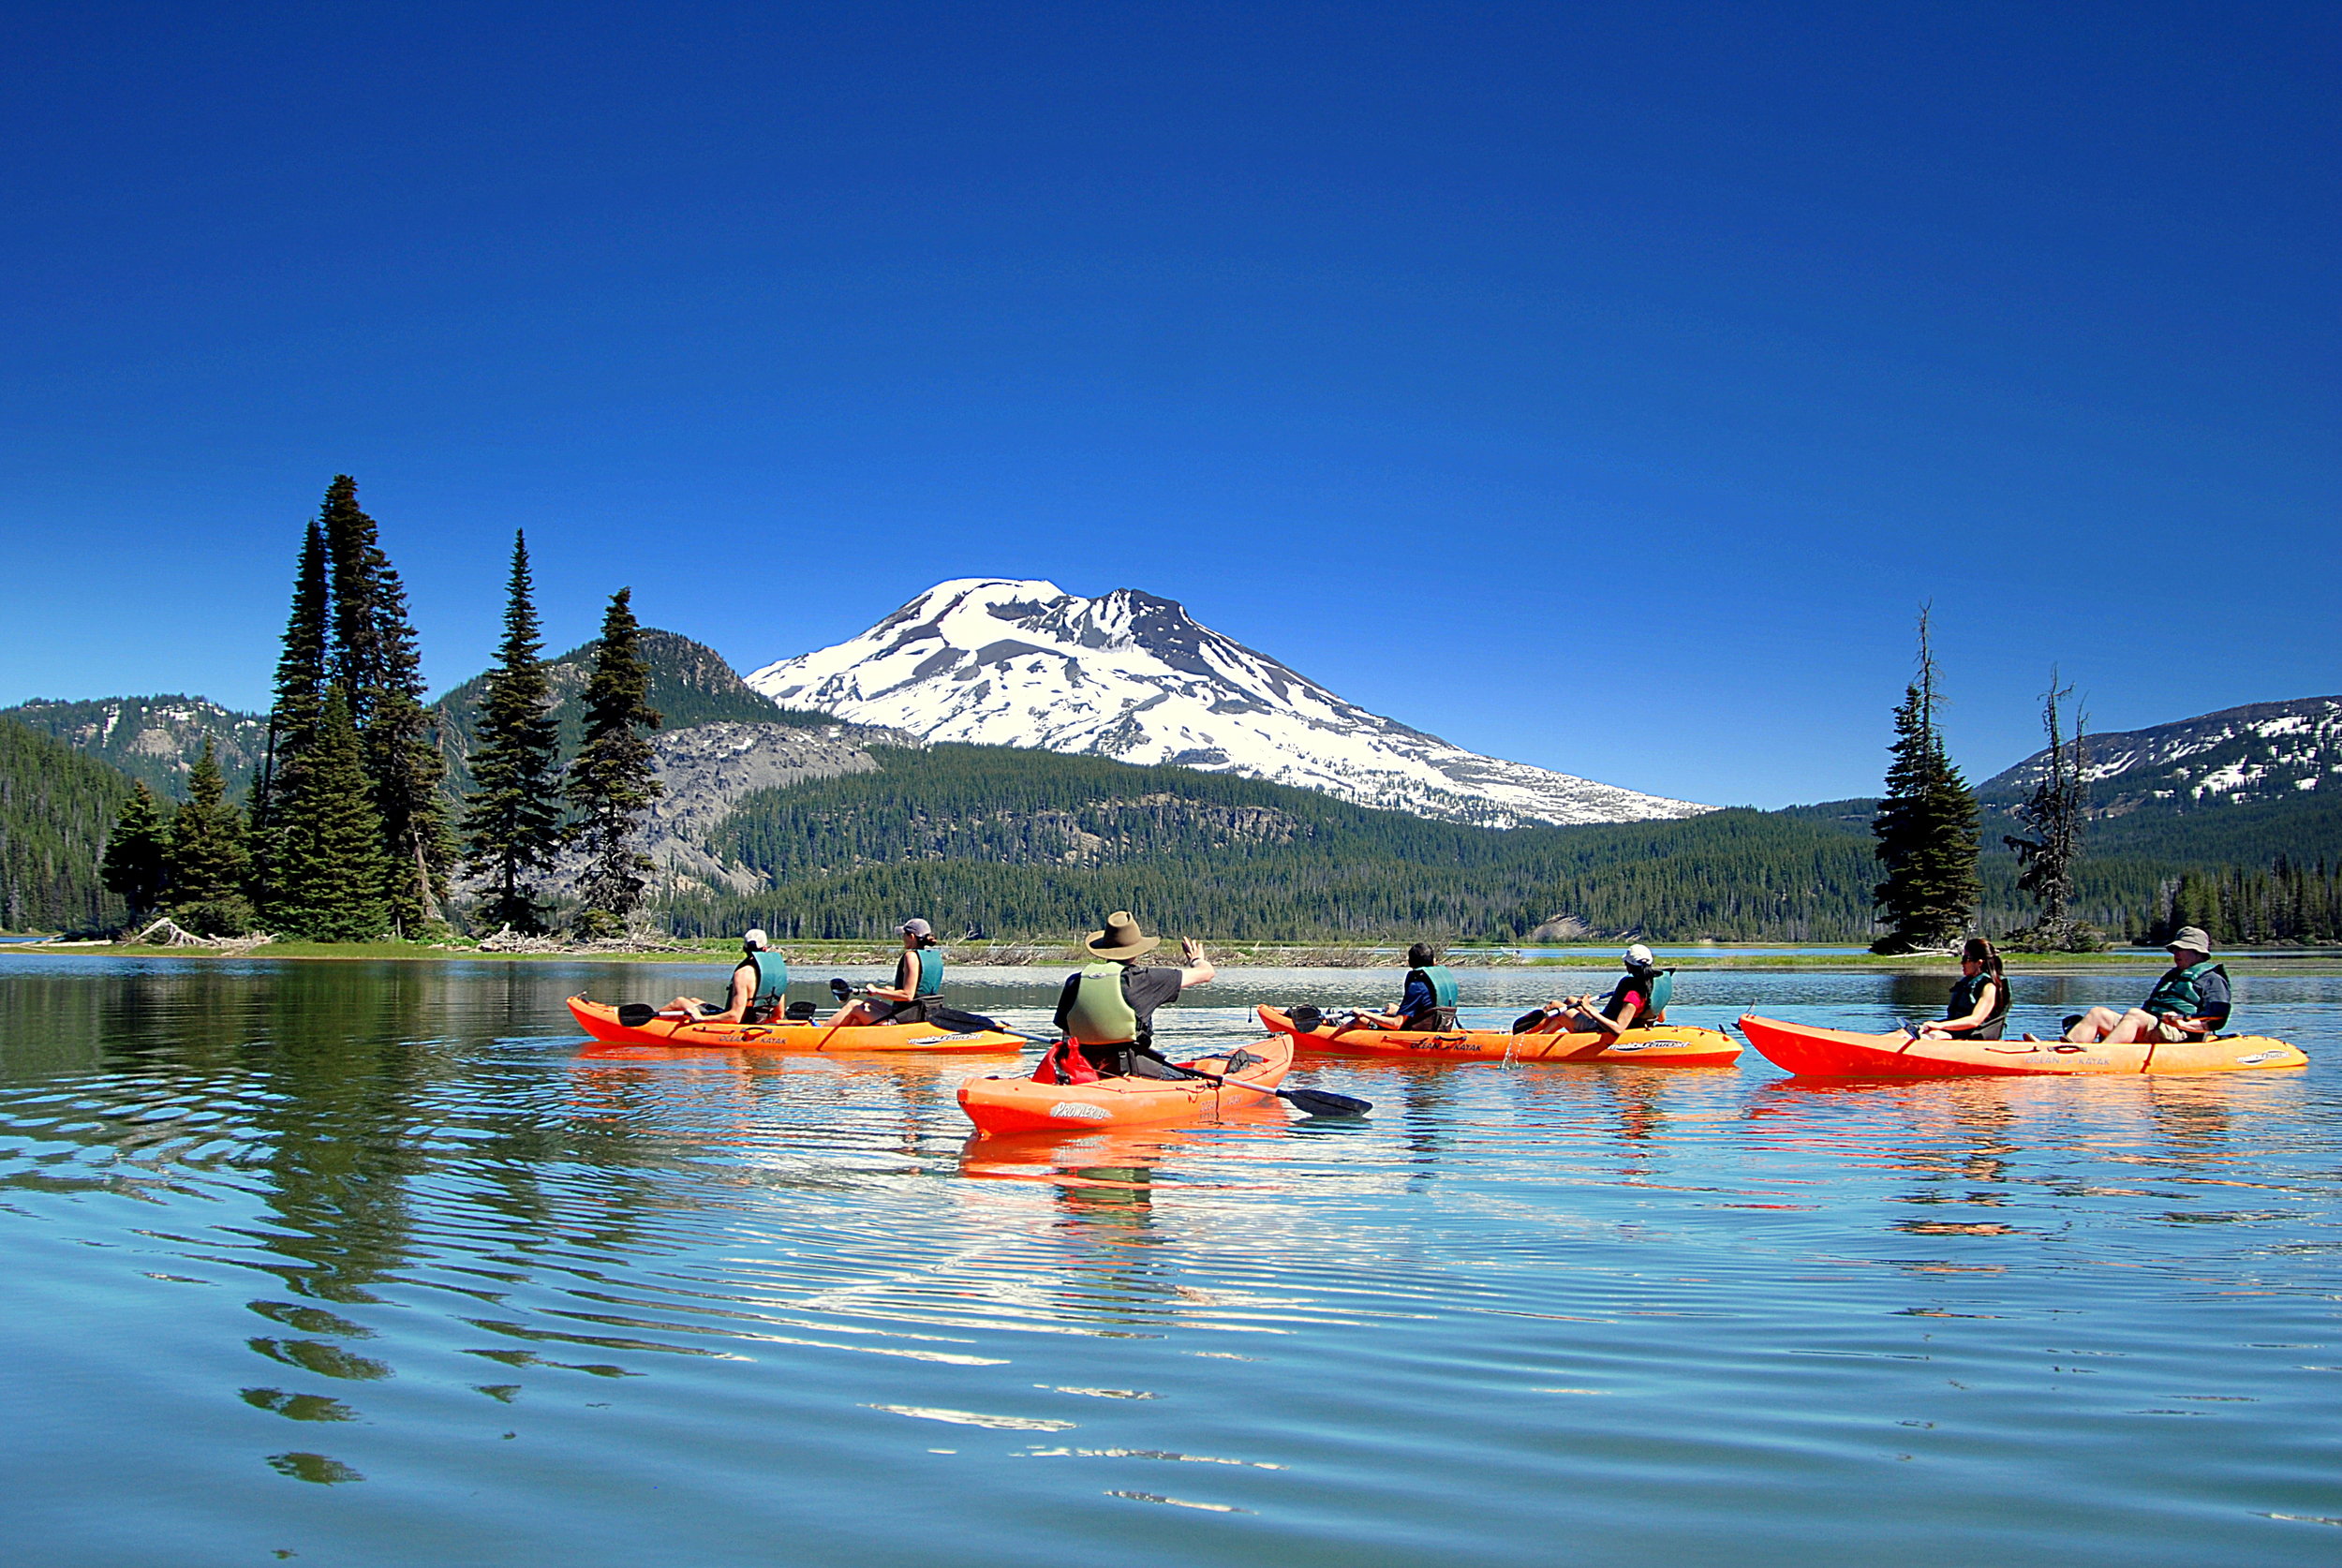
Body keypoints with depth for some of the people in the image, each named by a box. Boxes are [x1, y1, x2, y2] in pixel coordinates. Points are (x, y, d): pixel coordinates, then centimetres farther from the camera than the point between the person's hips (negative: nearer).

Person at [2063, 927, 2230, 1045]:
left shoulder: (2212, 979, 9)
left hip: (2182, 1037, -8)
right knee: (2098, 1013, -10)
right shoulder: (2171, 976, 35)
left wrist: (2183, 1022, -22)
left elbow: (2218, 1019, -8)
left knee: (2134, 1014, -35)